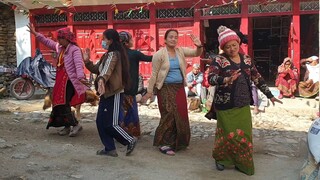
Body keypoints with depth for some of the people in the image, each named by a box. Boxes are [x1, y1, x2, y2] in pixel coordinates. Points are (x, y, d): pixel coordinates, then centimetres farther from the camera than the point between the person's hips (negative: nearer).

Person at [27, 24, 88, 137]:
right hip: (60, 80, 9)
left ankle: (76, 124, 2)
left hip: (69, 81, -9)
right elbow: (47, 42, 24)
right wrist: (35, 33, 20)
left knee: (64, 104, -10)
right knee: (59, 104, 11)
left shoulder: (75, 49, -15)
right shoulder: (59, 47, 11)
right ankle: (67, 126, 21)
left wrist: (80, 77, -44)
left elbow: (79, 64, -28)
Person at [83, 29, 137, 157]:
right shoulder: (108, 55, 16)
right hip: (107, 93, 10)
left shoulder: (113, 54, -15)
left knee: (110, 124, -5)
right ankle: (109, 148, 18)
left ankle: (130, 141, 11)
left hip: (114, 94, -10)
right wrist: (87, 61, 6)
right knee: (100, 122, 10)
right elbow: (96, 69, 20)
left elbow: (107, 69, -36)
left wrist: (101, 80, -54)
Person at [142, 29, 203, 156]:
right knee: (169, 115, -7)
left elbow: (196, 54, -2)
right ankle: (164, 144, 5)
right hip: (166, 88, -5)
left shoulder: (180, 51, 5)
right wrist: (149, 91, -7)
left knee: (181, 115, 10)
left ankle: (176, 142, 27)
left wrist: (199, 46, -25)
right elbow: (154, 74, -6)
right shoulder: (159, 54, -8)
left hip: (179, 88, 6)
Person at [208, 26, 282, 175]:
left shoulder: (246, 59, 7)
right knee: (228, 134, 4)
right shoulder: (219, 60, -9)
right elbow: (211, 79, -23)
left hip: (243, 105, 5)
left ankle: (242, 163, 24)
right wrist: (226, 80, -41)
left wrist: (270, 95, 15)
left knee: (244, 135, 8)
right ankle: (220, 159, 27)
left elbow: (257, 78, 13)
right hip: (226, 106, -4)